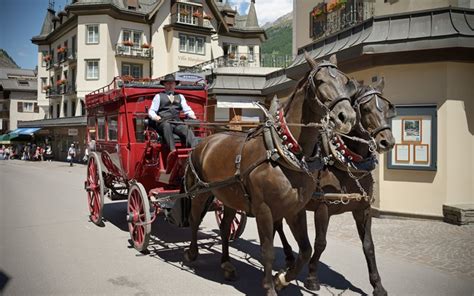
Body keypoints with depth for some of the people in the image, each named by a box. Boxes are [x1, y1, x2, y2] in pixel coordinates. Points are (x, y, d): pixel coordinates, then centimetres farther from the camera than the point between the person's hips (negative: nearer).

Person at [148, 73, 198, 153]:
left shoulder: (180, 97, 27)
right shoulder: (159, 96, 18)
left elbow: (187, 109, 17)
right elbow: (151, 111, 11)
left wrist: (192, 115, -7)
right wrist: (155, 117, -13)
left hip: (177, 123, 2)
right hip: (163, 123, -2)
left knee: (187, 130, -30)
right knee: (167, 126, -38)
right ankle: (172, 150, -50)